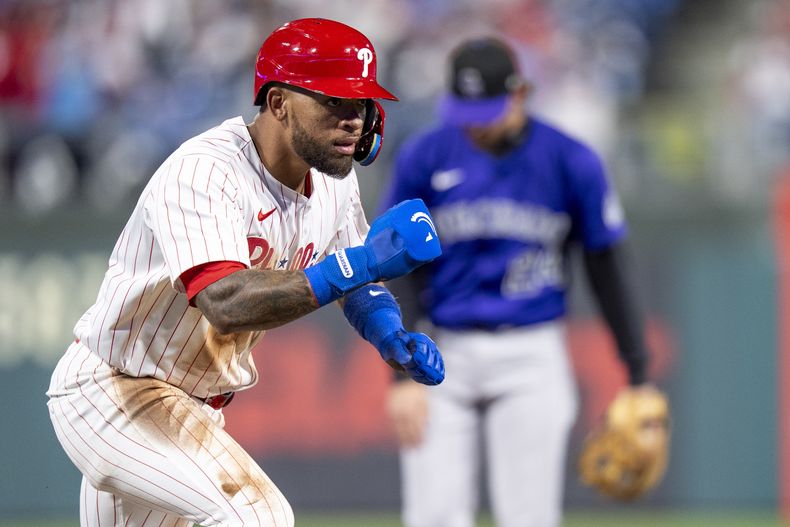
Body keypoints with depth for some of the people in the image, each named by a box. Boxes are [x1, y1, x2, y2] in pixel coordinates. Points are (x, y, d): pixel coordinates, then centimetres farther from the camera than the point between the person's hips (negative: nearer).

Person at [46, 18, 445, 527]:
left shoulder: (333, 179, -1)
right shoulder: (203, 172, -28)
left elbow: (358, 284, 15)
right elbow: (225, 303, -43)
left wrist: (393, 337, -9)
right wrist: (361, 262, -49)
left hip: (195, 408, 9)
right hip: (110, 392, -9)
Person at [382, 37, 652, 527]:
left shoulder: (571, 162, -3)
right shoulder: (423, 157, -1)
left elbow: (608, 267, 4)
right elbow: (400, 271, 1)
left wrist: (638, 377, 3)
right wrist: (403, 374, -7)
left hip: (531, 361, -1)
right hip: (443, 360, 1)